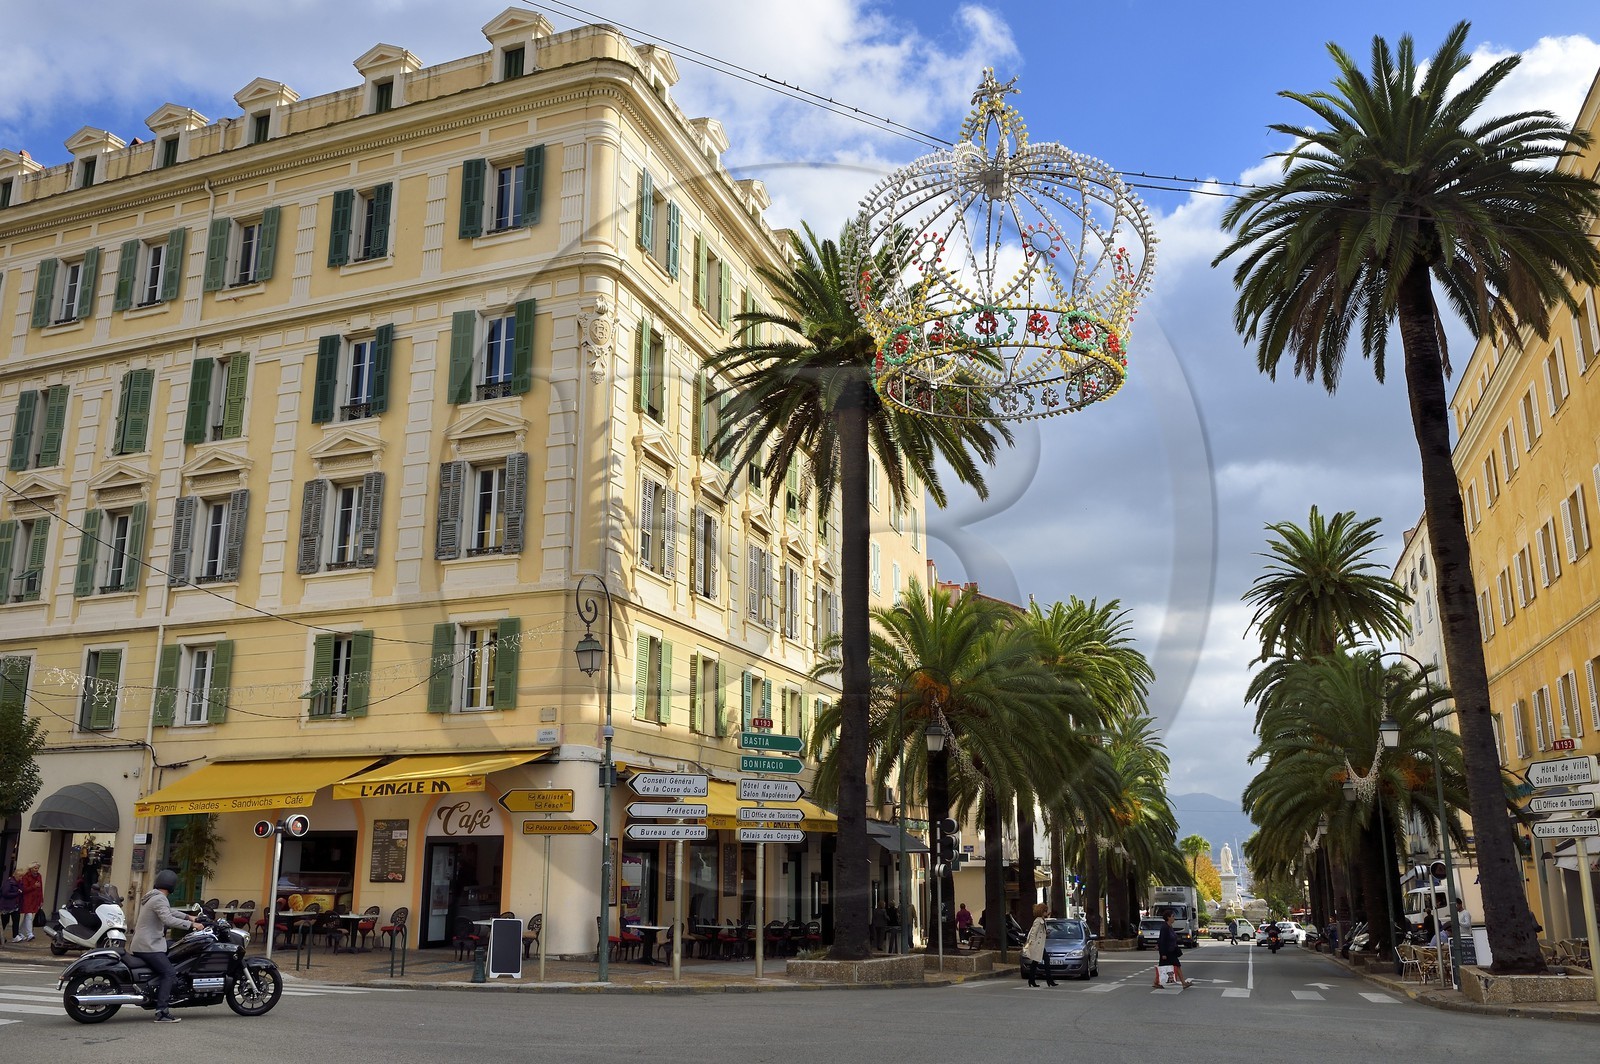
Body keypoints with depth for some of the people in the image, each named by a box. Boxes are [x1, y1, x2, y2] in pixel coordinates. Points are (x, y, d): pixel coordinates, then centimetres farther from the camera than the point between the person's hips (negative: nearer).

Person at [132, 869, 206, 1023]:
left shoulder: (150, 896, 18)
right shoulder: (159, 899, -15)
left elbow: (168, 910, 30)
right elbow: (168, 920, -28)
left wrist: (188, 917, 29)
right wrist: (191, 924, -24)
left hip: (139, 946, 11)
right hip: (149, 947, -11)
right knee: (170, 974, -16)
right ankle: (161, 1012, -22)